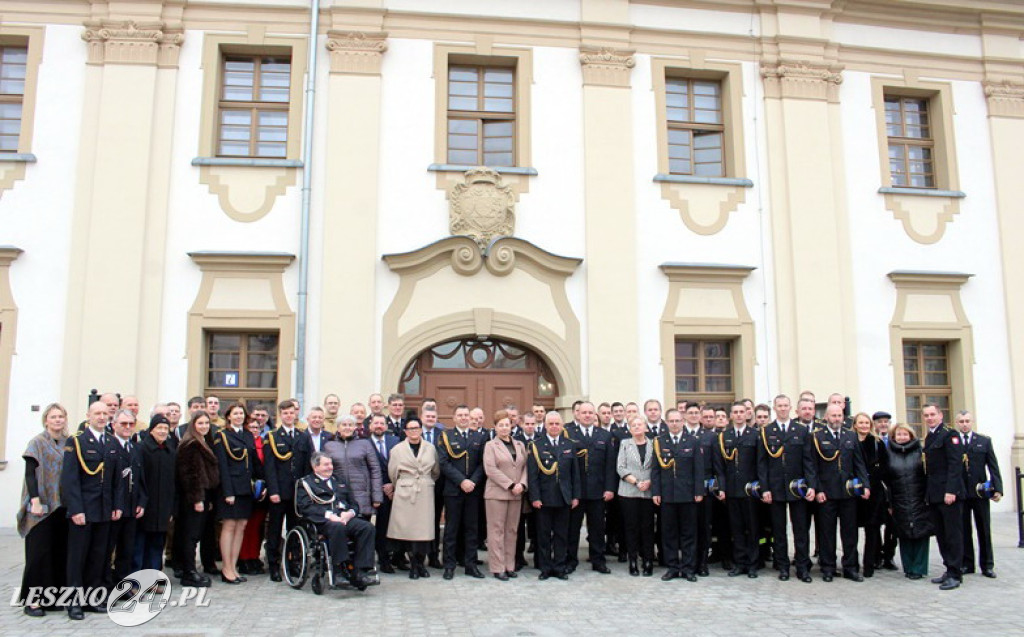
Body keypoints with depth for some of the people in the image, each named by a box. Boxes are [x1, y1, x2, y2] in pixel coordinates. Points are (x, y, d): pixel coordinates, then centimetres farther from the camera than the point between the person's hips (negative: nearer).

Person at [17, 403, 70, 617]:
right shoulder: (37, 443, -3)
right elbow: (30, 473, -9)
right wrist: (35, 501, -18)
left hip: (63, 506, 4)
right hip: (42, 506, -4)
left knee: (60, 551, 5)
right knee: (39, 551, -2)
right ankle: (32, 599, 5)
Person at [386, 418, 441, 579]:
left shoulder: (430, 448, 7)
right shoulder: (397, 449, 4)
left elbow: (436, 472, 18)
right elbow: (393, 473, 11)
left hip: (425, 494, 1)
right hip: (405, 494, -1)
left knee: (424, 528, -4)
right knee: (407, 529, -3)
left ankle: (420, 564, 10)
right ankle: (413, 565, 9)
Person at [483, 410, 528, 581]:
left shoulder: (520, 445, 14)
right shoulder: (490, 445, 0)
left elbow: (525, 466, 10)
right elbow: (490, 469, -10)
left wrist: (522, 484, -8)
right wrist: (510, 485, -15)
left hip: (516, 495, 5)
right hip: (496, 493, -4)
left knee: (512, 530, 8)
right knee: (497, 530, -1)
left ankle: (510, 566, 15)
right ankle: (497, 568, 4)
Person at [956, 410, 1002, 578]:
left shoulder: (984, 441, 6)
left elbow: (993, 466, 4)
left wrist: (998, 488, -4)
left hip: (980, 492, 1)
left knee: (984, 529, 7)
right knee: (964, 530, 6)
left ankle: (987, 565, 16)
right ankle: (967, 564, 15)